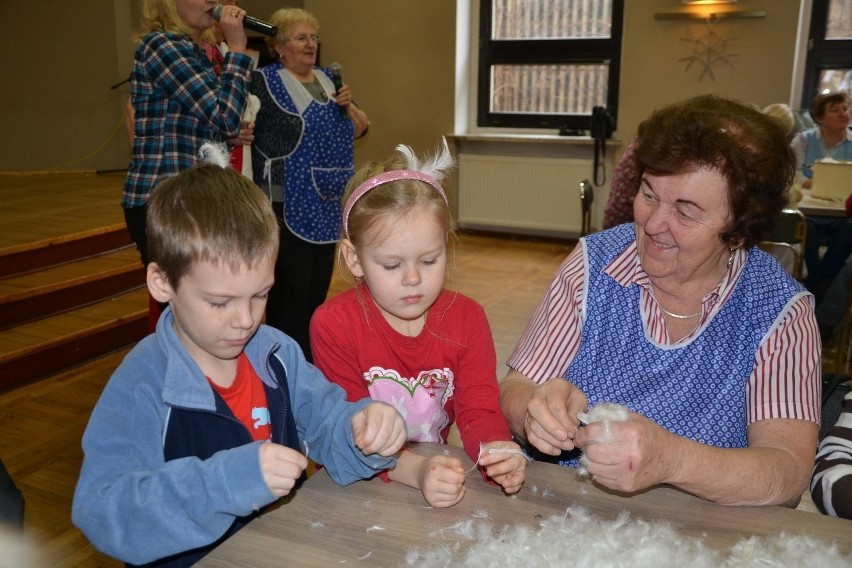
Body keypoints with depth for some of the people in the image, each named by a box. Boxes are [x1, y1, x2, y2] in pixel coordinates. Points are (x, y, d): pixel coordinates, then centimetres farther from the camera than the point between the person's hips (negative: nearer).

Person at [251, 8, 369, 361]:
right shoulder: (264, 81, -6)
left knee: (319, 286, 13)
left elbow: (359, 129, 16)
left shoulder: (327, 80, 14)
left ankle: (313, 362, 26)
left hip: (326, 204, 7)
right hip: (288, 205, -7)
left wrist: (348, 106, -1)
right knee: (289, 291, -6)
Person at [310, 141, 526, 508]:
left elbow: (478, 409, -5)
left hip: (442, 479, 3)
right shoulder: (333, 325, -11)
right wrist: (415, 471, -30)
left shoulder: (467, 318, -1)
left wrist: (496, 449, -26)